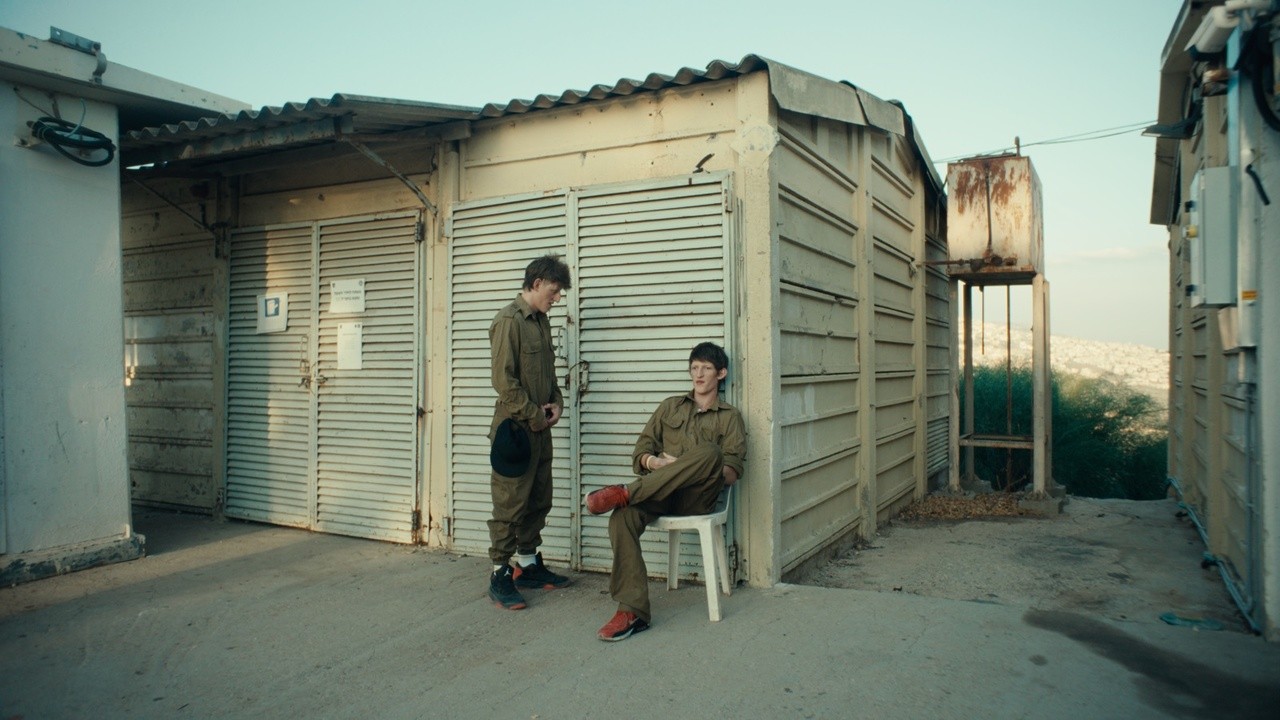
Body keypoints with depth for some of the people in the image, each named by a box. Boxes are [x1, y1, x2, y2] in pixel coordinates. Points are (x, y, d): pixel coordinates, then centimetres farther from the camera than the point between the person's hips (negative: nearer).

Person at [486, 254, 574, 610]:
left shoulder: (542, 321, 14)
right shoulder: (509, 320, -13)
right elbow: (503, 379, -18)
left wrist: (556, 402, 5)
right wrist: (534, 414, -14)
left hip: (540, 427, 9)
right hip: (515, 427, -9)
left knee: (538, 501, 15)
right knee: (510, 504, -2)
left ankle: (528, 565, 27)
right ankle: (500, 575, 7)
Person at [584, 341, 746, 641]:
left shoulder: (730, 416, 17)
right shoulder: (670, 406, 24)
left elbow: (731, 473, 5)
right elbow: (640, 454, 16)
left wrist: (703, 469, -13)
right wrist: (657, 463, -6)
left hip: (697, 497, -2)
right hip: (660, 491, 2)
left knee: (709, 452, -35)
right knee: (622, 517, -31)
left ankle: (624, 493, -35)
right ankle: (632, 611, -30)